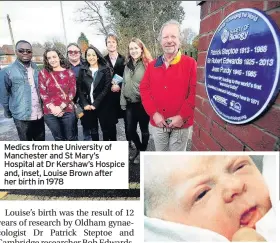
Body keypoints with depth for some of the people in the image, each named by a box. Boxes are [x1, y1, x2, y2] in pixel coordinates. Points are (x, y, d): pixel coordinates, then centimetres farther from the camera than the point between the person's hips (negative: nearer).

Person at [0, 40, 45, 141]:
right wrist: (9, 113, 5)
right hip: (22, 116, -4)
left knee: (41, 140, 19)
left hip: (39, 114, 4)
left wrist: (44, 107, 10)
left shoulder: (36, 68, 6)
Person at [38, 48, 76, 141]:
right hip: (50, 112, 1)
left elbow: (72, 92, -4)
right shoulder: (43, 73, 3)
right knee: (58, 138, 15)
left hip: (67, 111, -1)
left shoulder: (69, 73, 2)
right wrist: (52, 107, -13)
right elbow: (43, 93, -1)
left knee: (71, 138, 9)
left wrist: (61, 107, -13)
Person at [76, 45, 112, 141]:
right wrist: (85, 104, -10)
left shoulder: (105, 69, -2)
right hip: (88, 106, 2)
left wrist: (95, 104, -14)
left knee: (105, 128, 9)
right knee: (93, 130, 10)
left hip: (102, 105, -2)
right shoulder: (83, 70, 7)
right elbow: (79, 88, 3)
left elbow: (106, 88, -9)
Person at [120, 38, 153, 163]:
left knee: (144, 129, 10)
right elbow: (124, 85, 14)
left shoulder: (148, 64, -8)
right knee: (130, 130, 13)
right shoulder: (127, 65, 12)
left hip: (143, 103, -6)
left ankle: (143, 152, 30)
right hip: (130, 104, 6)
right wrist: (123, 102, 9)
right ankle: (139, 148, 38)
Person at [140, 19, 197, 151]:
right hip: (157, 123, 3)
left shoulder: (190, 63, -4)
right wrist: (154, 113, -9)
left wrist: (182, 116, -16)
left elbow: (195, 92, -10)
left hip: (181, 124, -3)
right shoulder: (152, 65, 7)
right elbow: (144, 90, 2)